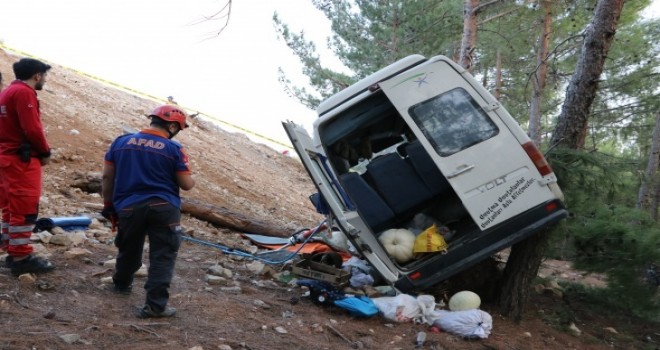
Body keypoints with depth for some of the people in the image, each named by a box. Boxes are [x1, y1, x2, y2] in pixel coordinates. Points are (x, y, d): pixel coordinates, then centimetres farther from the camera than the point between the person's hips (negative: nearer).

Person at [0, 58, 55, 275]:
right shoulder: (24, 92, -14)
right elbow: (32, 129, -21)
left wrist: (39, 150, 10)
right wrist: (45, 152, -6)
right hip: (22, 159, -10)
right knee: (25, 208, -6)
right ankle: (21, 257, -2)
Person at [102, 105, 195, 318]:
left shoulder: (121, 142, 8)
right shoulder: (174, 149, -5)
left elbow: (107, 176, 9)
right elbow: (186, 185, -5)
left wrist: (108, 204, 18)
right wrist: (190, 178, 18)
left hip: (129, 208, 4)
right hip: (163, 208, -4)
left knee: (129, 251, 25)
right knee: (162, 256, 1)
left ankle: (121, 285, 48)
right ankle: (155, 304, -3)